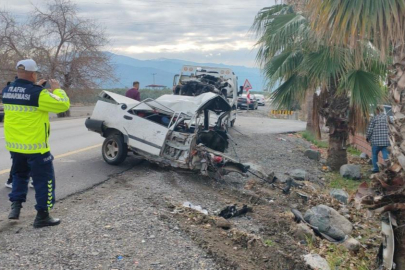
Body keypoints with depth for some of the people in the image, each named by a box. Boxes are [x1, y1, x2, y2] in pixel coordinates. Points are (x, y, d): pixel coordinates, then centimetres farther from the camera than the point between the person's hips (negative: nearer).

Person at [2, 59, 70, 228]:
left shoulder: (7, 91, 3)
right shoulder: (38, 93, -18)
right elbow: (63, 105, -14)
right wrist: (56, 89, 1)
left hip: (14, 144, 7)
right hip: (35, 145, -7)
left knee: (19, 174, 27)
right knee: (44, 179, 5)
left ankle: (15, 206, 20)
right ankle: (42, 216, 9)